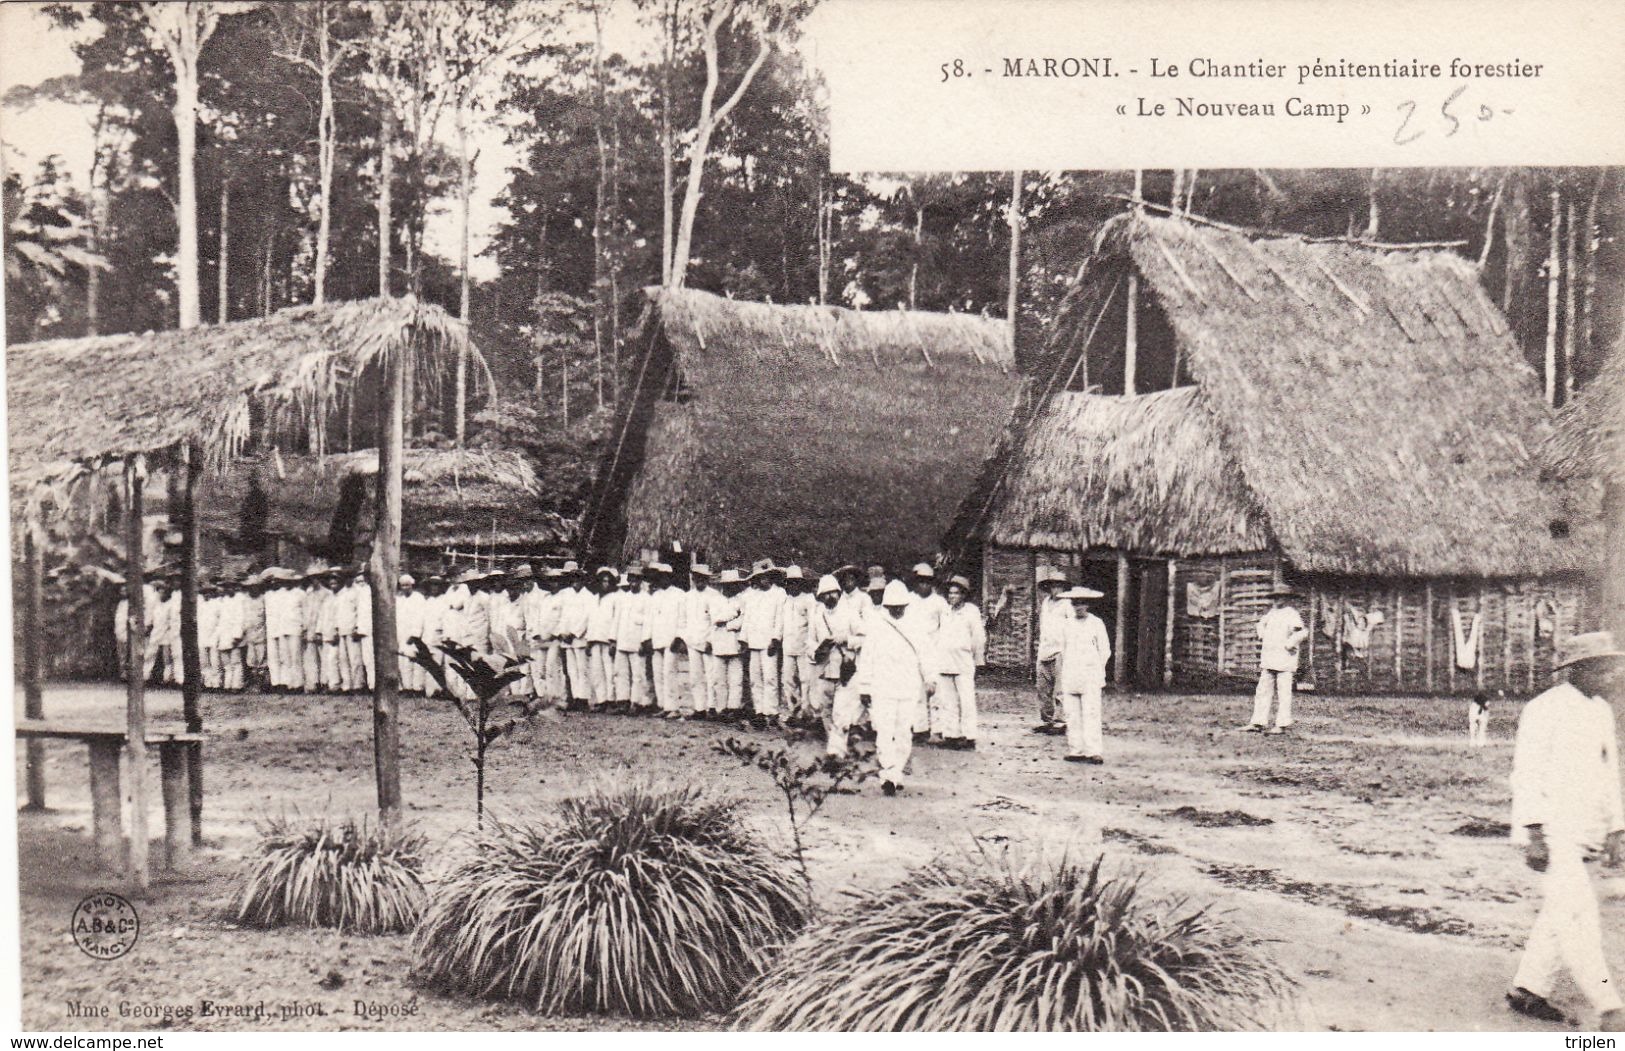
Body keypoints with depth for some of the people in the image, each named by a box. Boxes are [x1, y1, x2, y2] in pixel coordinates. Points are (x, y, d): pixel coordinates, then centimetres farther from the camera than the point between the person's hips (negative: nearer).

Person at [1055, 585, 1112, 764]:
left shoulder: (1096, 624, 5)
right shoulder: (1066, 625, 12)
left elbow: (1105, 651, 9)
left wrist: (1097, 671, 3)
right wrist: (1059, 680, 14)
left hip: (1090, 677, -3)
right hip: (1069, 678, 3)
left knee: (1091, 715, -10)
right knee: (1072, 716, 0)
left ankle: (1094, 752, -11)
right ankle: (1076, 751, 5)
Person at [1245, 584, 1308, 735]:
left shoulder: (1291, 614, -8)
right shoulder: (1271, 613, 16)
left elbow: (1303, 632, -21)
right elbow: (1262, 625, 37)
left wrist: (1288, 645, -16)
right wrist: (1261, 637, 21)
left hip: (1284, 660, -8)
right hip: (1268, 660, 8)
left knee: (1283, 693, -4)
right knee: (1263, 691, 6)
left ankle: (1283, 724, 1)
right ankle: (1258, 723, 8)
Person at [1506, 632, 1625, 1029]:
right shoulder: (1545, 710, -12)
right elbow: (1526, 773, -14)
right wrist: (1534, 832, -20)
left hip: (1584, 831, 8)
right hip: (1551, 831, -8)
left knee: (1561, 915, 11)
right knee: (1578, 917, -11)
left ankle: (1528, 991, 21)